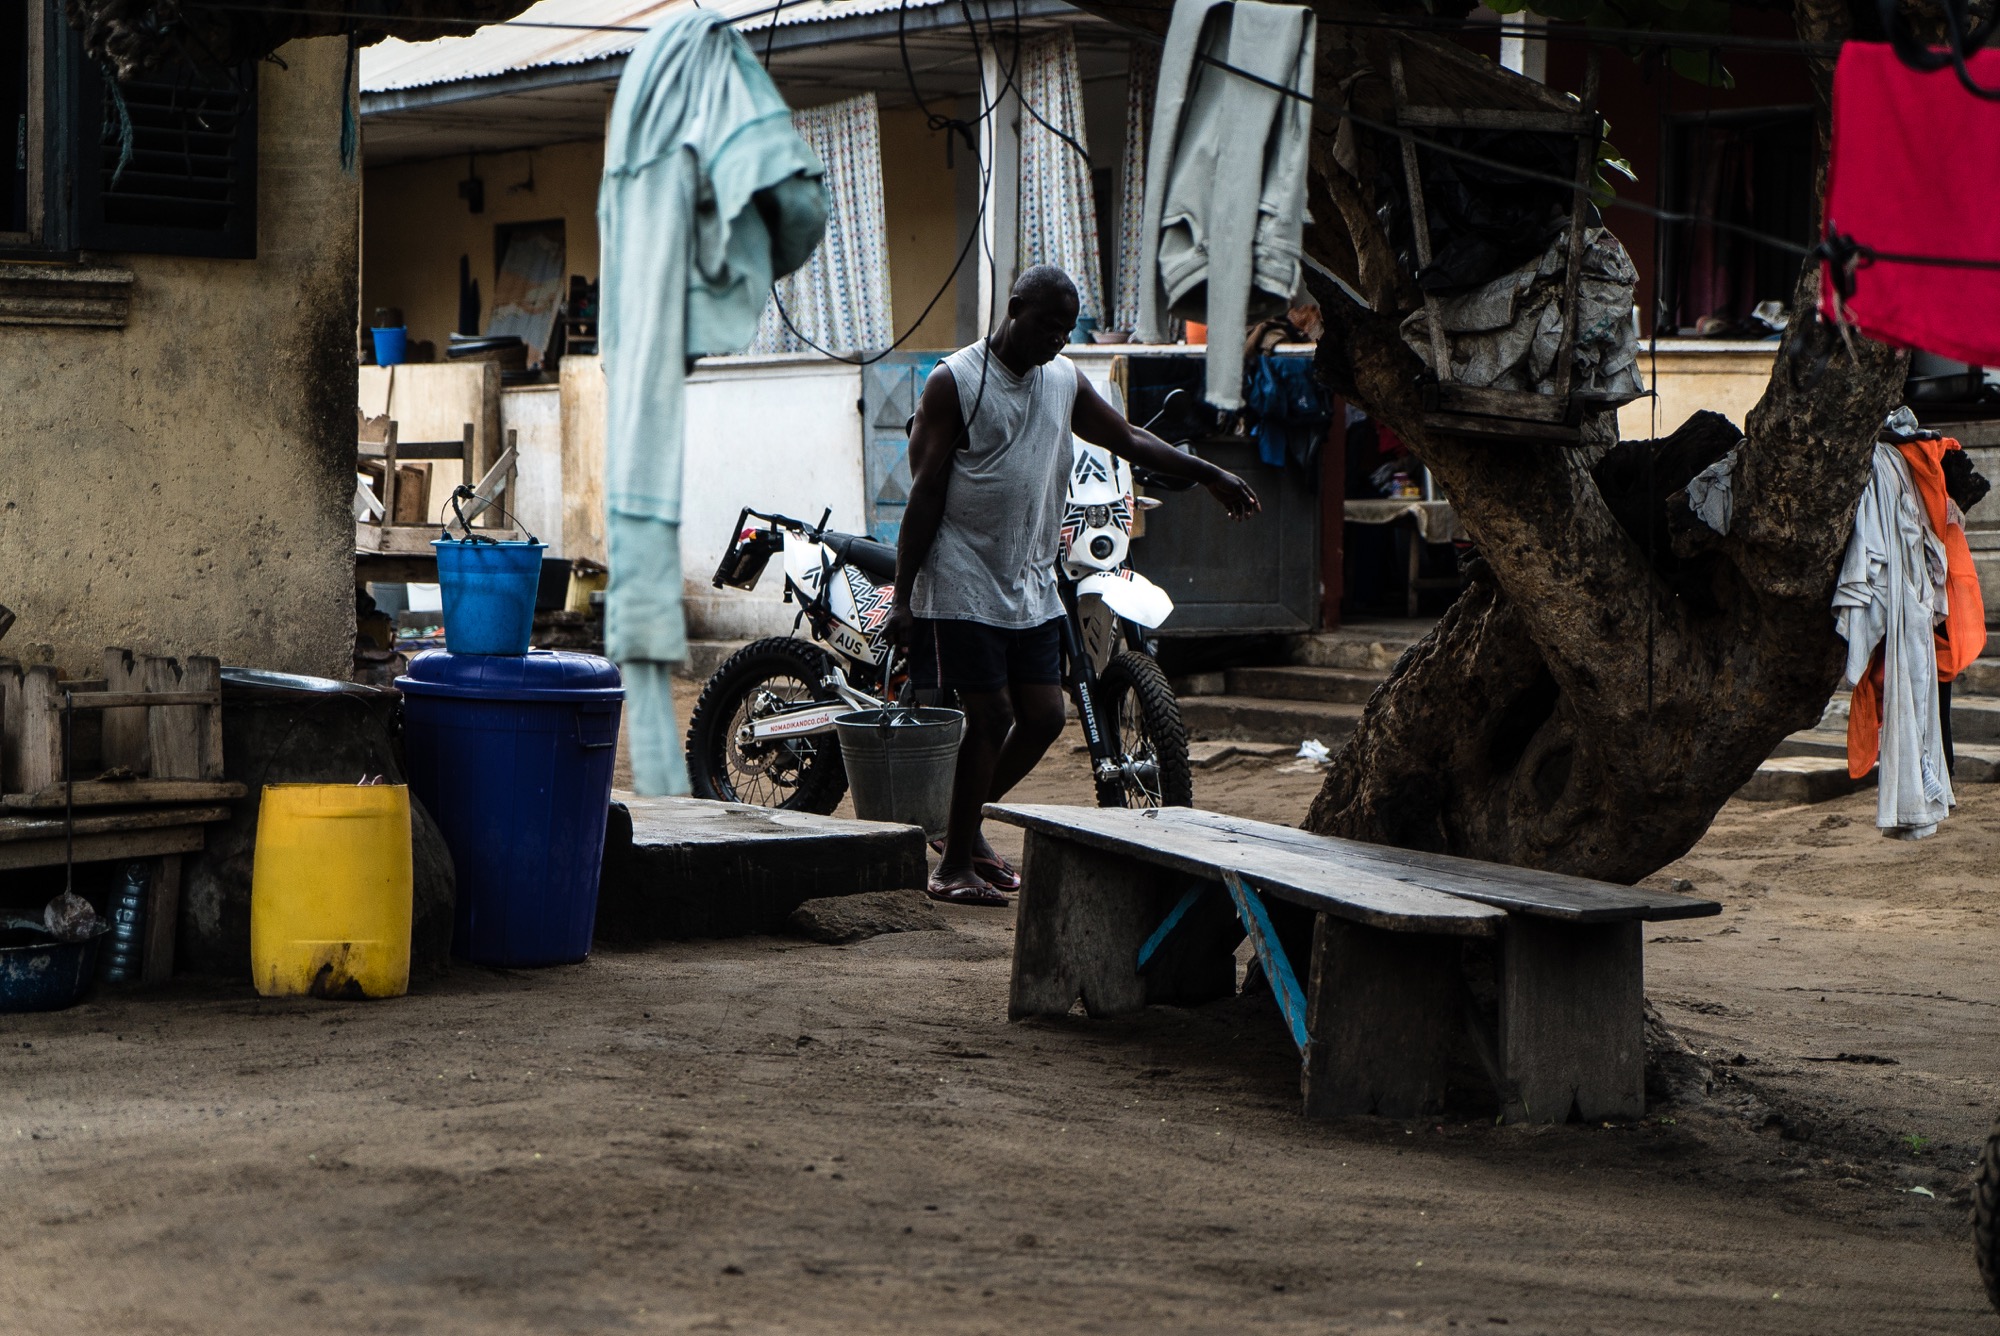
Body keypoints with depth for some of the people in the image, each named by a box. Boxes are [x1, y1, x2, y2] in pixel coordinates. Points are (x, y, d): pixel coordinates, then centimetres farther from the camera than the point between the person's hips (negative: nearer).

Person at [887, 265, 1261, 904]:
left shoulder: (1064, 380, 10)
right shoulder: (954, 381, -9)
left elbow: (1128, 439, 25)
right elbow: (925, 493, -9)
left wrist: (1209, 474, 19)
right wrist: (903, 596, -12)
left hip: (1033, 585, 7)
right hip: (963, 582, -7)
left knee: (1044, 716, 4)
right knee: (992, 716, -9)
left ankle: (965, 820, 25)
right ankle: (955, 865, 3)